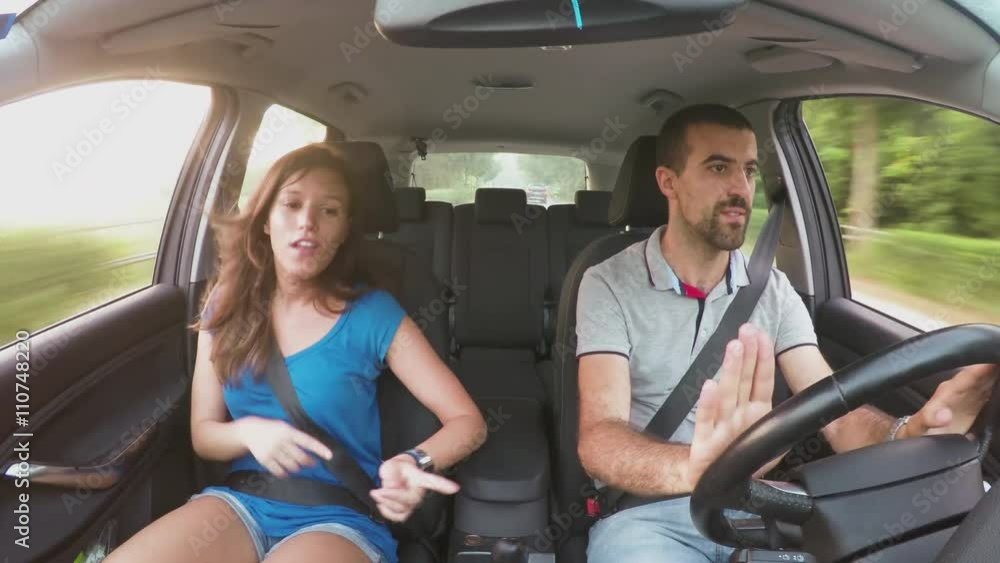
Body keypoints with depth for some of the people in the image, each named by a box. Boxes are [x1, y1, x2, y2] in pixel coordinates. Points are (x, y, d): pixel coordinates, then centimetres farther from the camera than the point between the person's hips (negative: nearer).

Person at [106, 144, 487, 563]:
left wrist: (415, 464, -28)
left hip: (338, 515, -3)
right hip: (241, 502, 4)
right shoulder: (229, 306, 3)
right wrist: (249, 432, -16)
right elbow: (202, 433, 7)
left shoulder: (372, 313, -8)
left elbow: (468, 421, -7)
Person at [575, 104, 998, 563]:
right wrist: (695, 470, -43)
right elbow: (599, 438, -21)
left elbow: (835, 411, -4)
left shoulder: (773, 290, 3)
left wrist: (908, 435, -28)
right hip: (647, 510, -3)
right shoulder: (609, 284, -10)